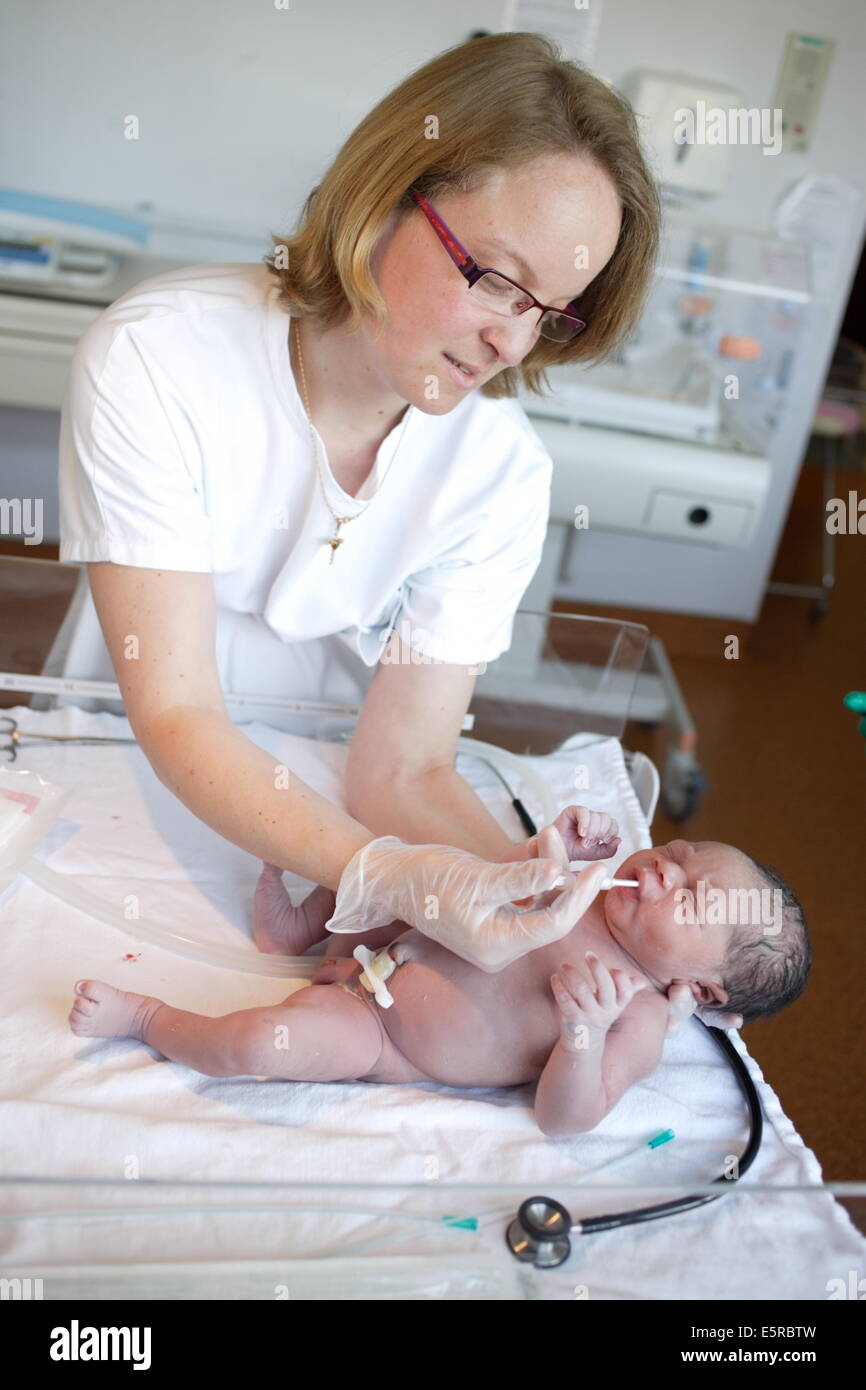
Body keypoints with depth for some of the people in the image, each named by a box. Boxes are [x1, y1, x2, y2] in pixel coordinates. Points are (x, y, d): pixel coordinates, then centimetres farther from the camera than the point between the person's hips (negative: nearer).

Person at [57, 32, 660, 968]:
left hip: (317, 799, 2)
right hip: (130, 770, -1)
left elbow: (403, 769, -15)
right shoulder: (154, 359, -21)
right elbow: (176, 713, -24)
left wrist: (534, 885, -34)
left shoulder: (503, 471, -14)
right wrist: (382, 874, -38)